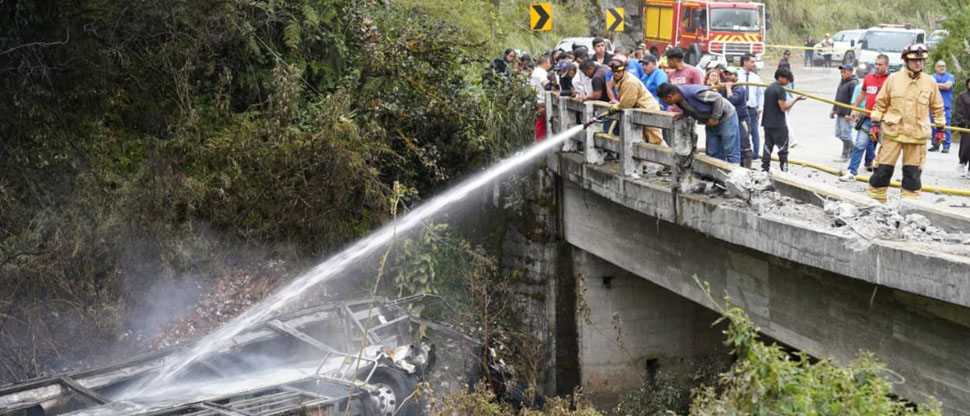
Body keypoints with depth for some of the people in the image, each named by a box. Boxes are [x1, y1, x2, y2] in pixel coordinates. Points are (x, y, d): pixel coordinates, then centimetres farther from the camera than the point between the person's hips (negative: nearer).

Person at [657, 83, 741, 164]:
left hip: (726, 118, -8)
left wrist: (714, 118, -20)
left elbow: (717, 98, -26)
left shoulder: (694, 92, -33)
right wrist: (683, 114, -6)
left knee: (730, 152, -7)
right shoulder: (679, 100, -7)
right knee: (713, 153, 8)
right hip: (711, 123, 8)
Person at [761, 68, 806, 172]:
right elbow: (783, 107, -18)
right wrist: (796, 99, -14)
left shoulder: (769, 88, 13)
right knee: (783, 148, -2)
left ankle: (765, 168, 9)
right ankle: (784, 169, -3)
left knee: (768, 146, 10)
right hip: (778, 124, -8)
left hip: (767, 123, 8)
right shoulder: (780, 89, -13)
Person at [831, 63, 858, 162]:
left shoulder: (853, 83, -13)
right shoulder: (842, 82, 17)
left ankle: (845, 155, 5)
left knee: (846, 134, -3)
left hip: (847, 114, -10)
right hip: (839, 113, 10)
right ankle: (852, 149, 28)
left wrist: (849, 114, -23)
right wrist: (833, 110, 22)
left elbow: (853, 101, -18)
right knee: (839, 134, 14)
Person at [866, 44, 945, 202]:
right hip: (893, 131, -1)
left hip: (917, 134, 1)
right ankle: (875, 200, 12)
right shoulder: (893, 78, -1)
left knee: (913, 172, 7)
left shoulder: (930, 82, 3)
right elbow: (880, 102, 7)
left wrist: (940, 128, 13)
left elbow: (937, 107, 12)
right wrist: (875, 122, 1)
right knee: (883, 168, 1)